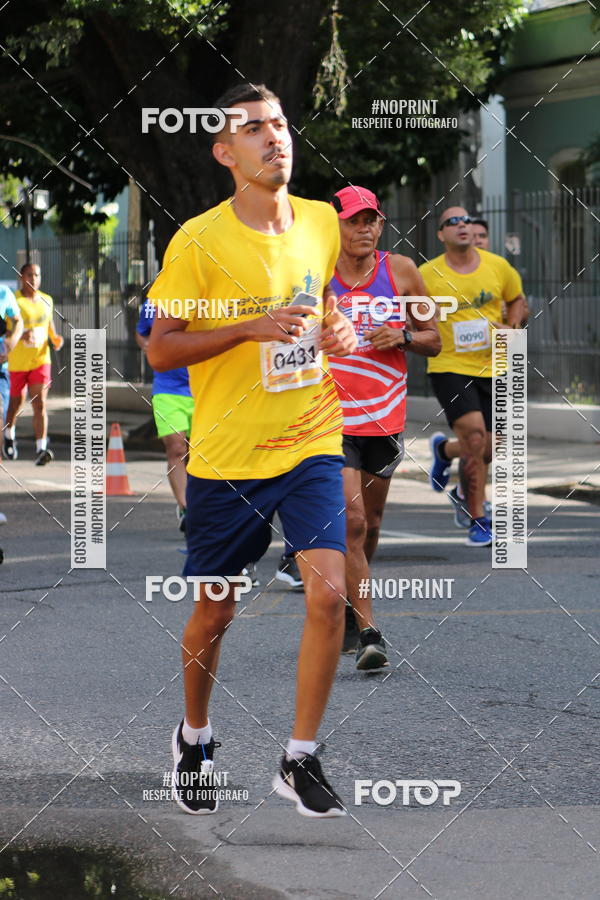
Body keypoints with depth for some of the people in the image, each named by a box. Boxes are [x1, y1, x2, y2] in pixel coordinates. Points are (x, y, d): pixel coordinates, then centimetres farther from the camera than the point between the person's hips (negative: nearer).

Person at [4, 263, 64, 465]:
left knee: (40, 403, -12)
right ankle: (9, 434, 46)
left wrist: (55, 338, 3)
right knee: (17, 401, 16)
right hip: (17, 360, -2)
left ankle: (41, 450, -20)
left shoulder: (46, 300, 6)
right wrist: (20, 335, -30)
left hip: (40, 359, 2)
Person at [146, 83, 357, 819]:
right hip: (226, 457, -3)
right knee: (214, 613, 10)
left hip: (311, 443, 3)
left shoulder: (323, 222, 3)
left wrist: (338, 333, -1)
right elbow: (158, 350, -10)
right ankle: (194, 738, 36)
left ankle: (300, 761, 0)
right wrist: (253, 329, -22)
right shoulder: (199, 241, -11)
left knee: (328, 593, -13)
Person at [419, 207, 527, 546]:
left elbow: (518, 300, 18)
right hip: (450, 367, -4)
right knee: (475, 437, -20)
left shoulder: (498, 266, 2)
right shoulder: (427, 275, -6)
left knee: (486, 453, 6)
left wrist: (513, 325, -1)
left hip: (492, 368, 4)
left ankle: (444, 449, 42)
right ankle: (478, 520, -7)